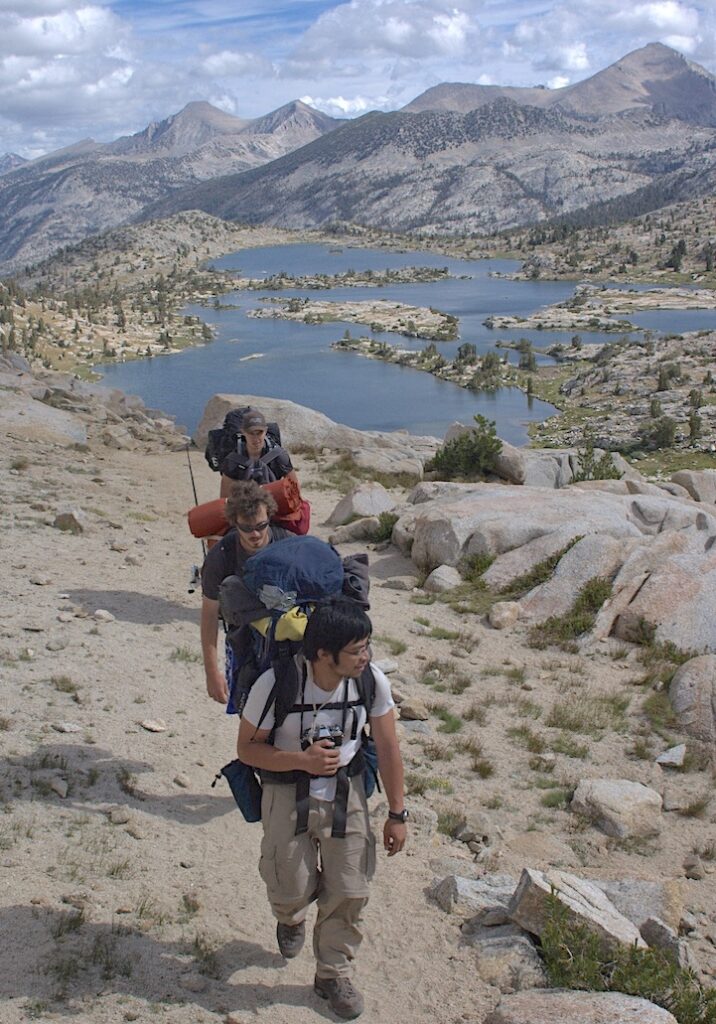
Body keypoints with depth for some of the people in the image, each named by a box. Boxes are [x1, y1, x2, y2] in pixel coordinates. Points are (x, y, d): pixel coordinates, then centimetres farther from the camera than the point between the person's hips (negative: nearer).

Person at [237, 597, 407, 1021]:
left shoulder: (373, 680, -18)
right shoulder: (276, 684, -25)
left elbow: (388, 748, -6)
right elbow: (248, 748, -12)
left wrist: (397, 815, -1)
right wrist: (302, 759, -28)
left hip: (347, 794, 2)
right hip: (289, 795, -2)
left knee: (350, 892, 3)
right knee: (291, 889, 7)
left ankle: (334, 974, 28)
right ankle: (291, 919, 46)